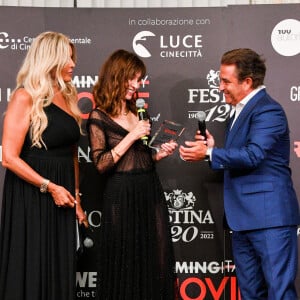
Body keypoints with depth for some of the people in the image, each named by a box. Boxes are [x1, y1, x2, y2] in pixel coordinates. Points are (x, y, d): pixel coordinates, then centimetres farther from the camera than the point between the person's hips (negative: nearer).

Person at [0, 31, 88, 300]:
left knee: (60, 271, 10)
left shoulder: (68, 98, 11)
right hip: (31, 195, -7)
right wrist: (50, 187, -16)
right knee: (31, 271, 0)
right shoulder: (25, 98, -10)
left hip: (62, 194, 7)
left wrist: (76, 199, 11)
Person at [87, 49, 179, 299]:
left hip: (151, 192, 6)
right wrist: (132, 136, -14)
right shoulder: (99, 117, -4)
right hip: (122, 196, -6)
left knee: (158, 264, 5)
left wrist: (160, 153, 3)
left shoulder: (138, 113, 15)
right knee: (125, 267, 2)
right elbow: (102, 164, -13)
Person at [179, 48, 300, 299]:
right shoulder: (243, 110, 19)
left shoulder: (268, 110, -12)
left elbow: (253, 155, -24)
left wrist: (209, 153, -17)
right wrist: (213, 149, 4)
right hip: (244, 218, 10)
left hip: (269, 216, -10)